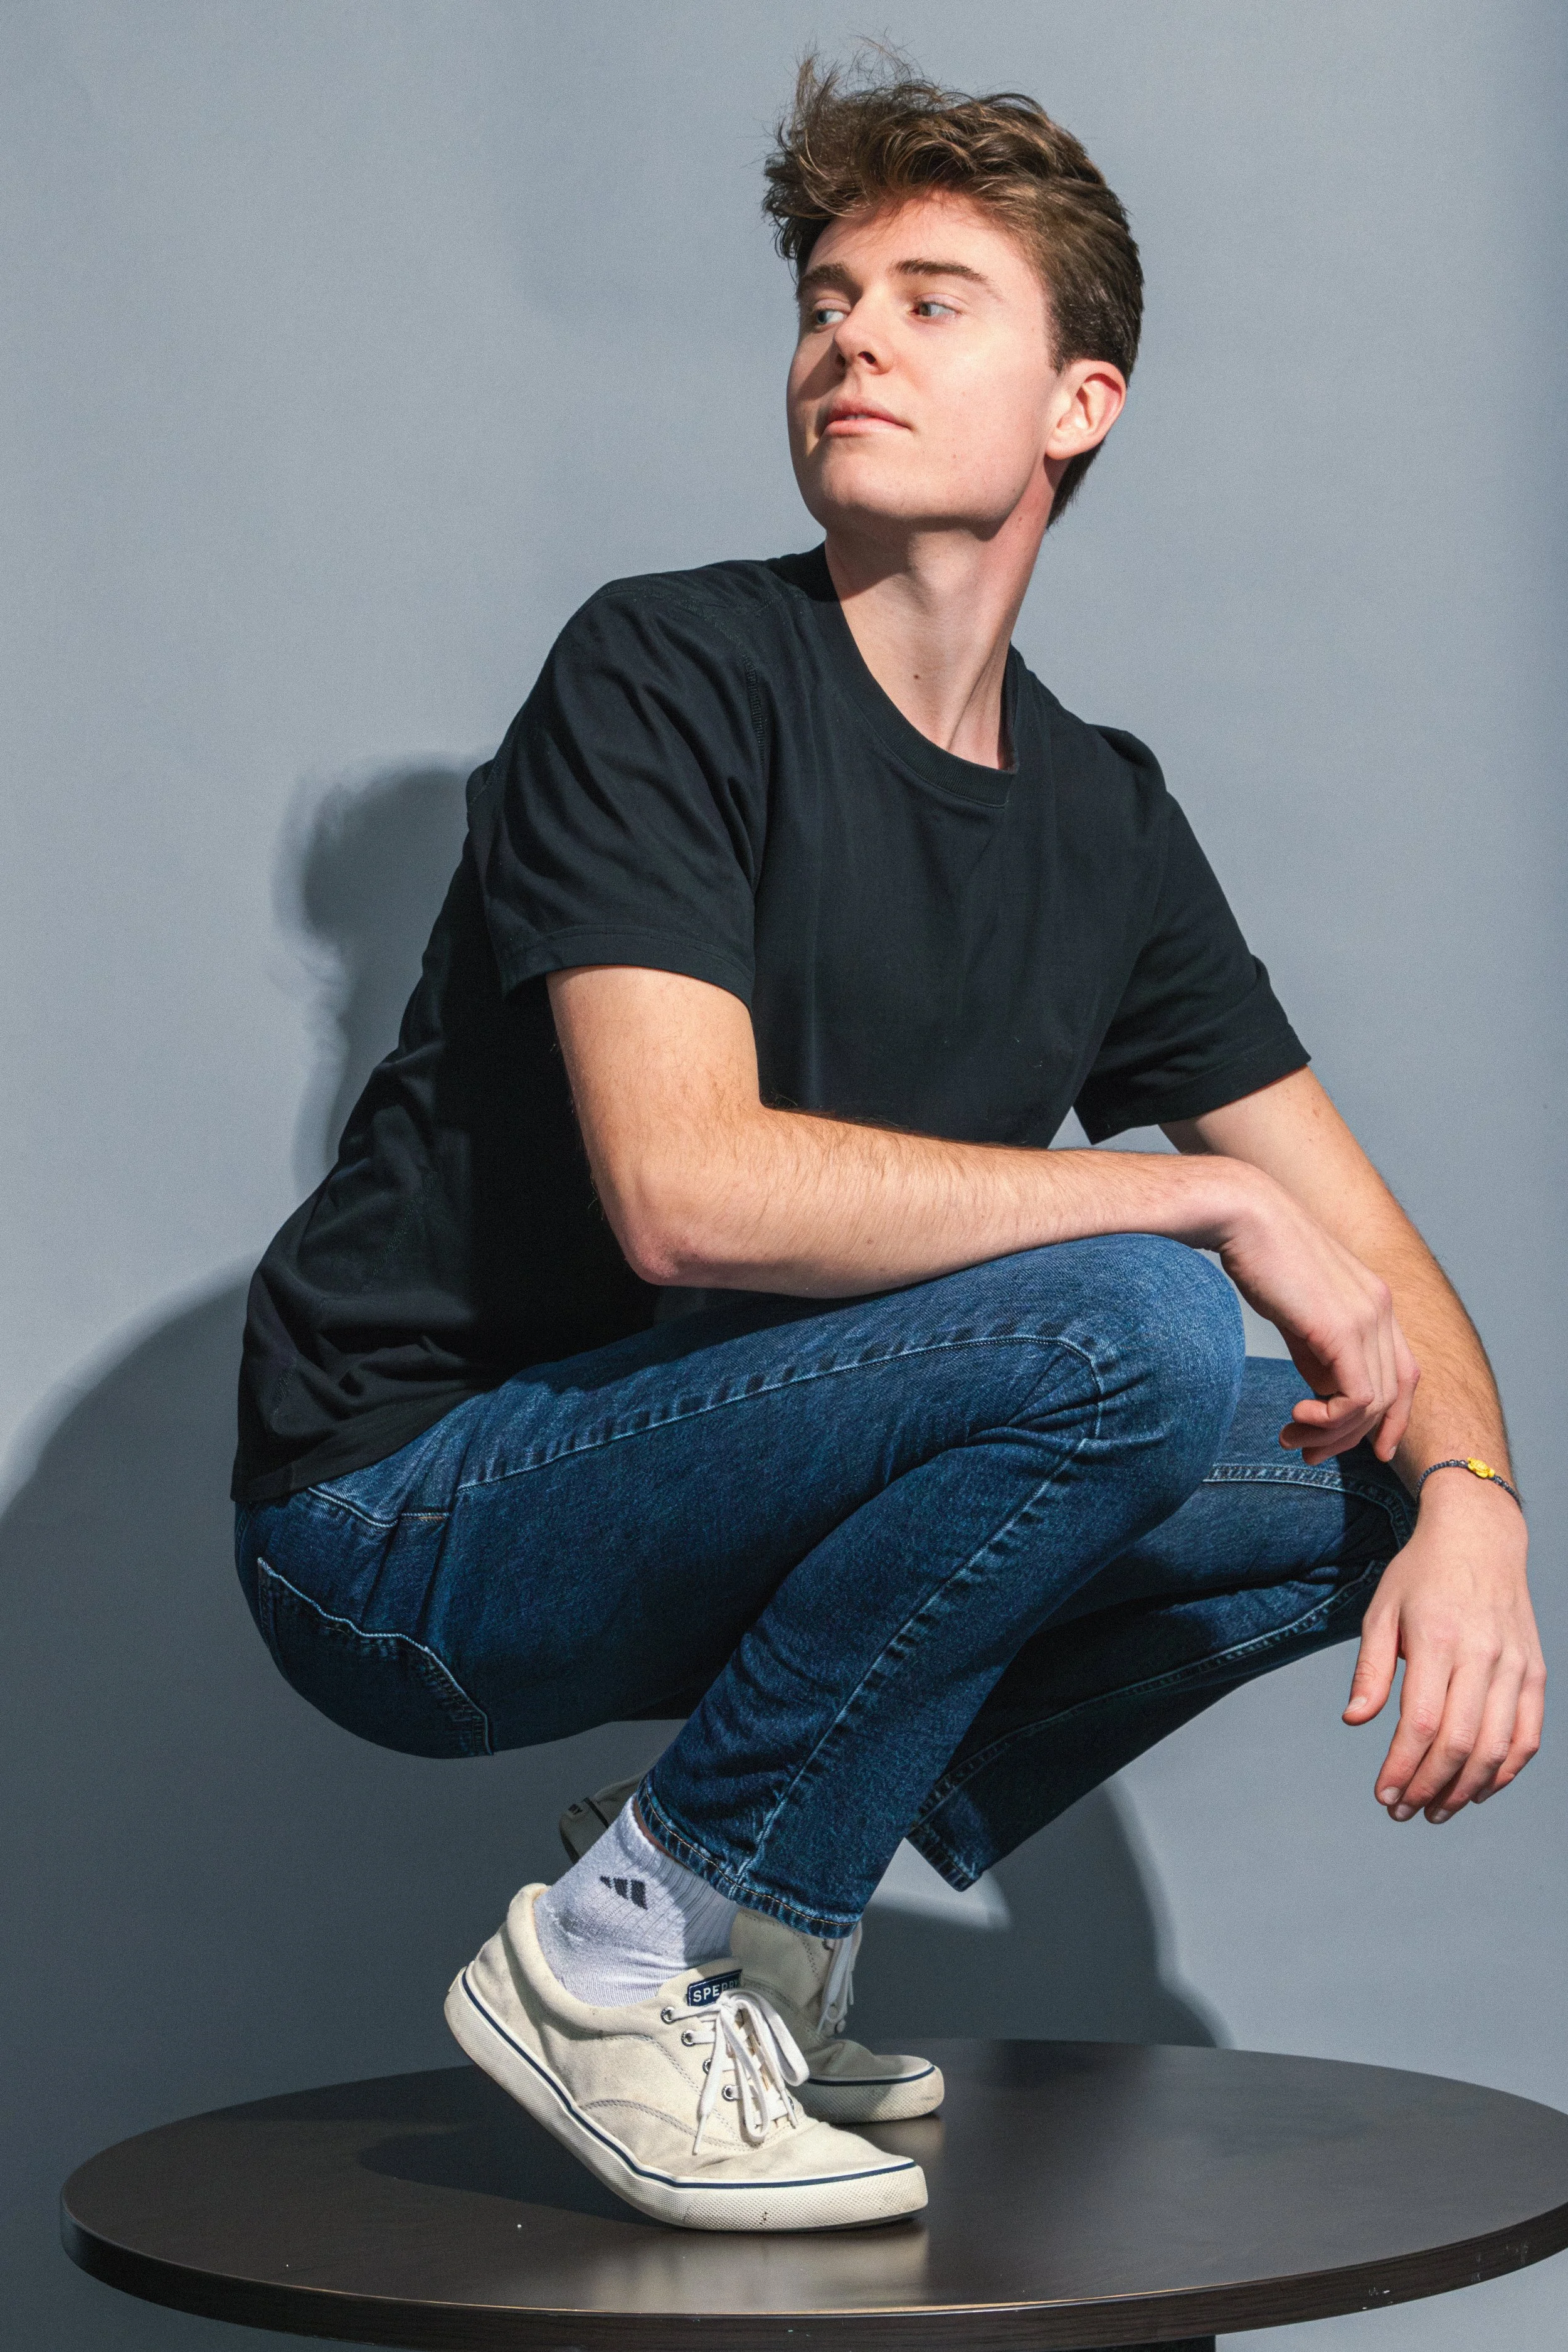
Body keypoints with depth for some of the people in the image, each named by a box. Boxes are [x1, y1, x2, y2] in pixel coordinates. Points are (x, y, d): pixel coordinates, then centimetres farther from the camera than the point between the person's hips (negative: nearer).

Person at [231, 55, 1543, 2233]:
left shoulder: (1102, 816, 7)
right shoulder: (670, 671, -13)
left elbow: (1369, 1256, 8)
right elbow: (688, 1190, -28)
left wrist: (1469, 1496, -14)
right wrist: (1216, 1200, -21)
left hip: (677, 1515, 7)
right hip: (406, 1517, -7)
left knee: (1365, 1482, 2)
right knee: (1124, 1331, -26)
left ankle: (767, 1922, 5)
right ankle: (623, 1951, -12)